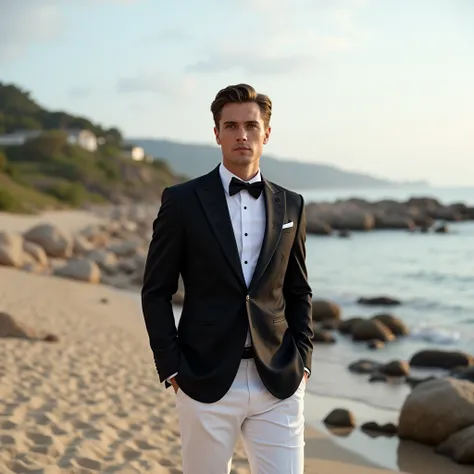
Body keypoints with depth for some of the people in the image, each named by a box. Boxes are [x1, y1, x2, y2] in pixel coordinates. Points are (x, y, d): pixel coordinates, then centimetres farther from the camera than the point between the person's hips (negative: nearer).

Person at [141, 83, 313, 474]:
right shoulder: (182, 201, -2)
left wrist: (302, 360, 4)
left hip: (279, 382, 3)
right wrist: (171, 368, -6)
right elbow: (156, 292, 0)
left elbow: (298, 291, 15)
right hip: (207, 381, -2)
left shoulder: (290, 205, 9)